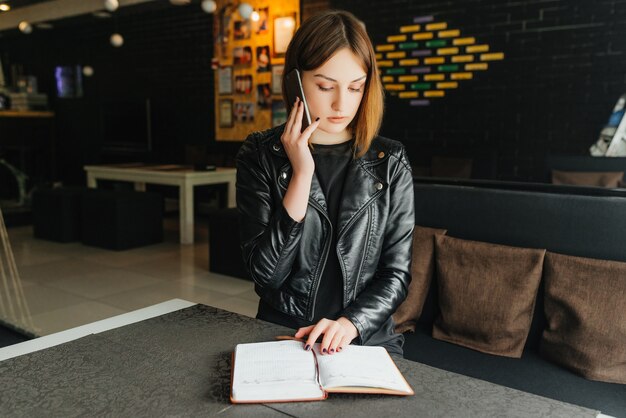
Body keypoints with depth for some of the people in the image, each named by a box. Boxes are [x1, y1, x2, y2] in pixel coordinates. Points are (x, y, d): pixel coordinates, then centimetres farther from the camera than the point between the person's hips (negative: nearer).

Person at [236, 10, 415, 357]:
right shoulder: (260, 155, -2)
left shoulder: (389, 163, 1)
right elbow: (266, 273, -10)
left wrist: (350, 322, -15)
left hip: (368, 340, 1)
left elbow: (396, 273, 2)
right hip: (280, 338, -1)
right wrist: (301, 174, -16)